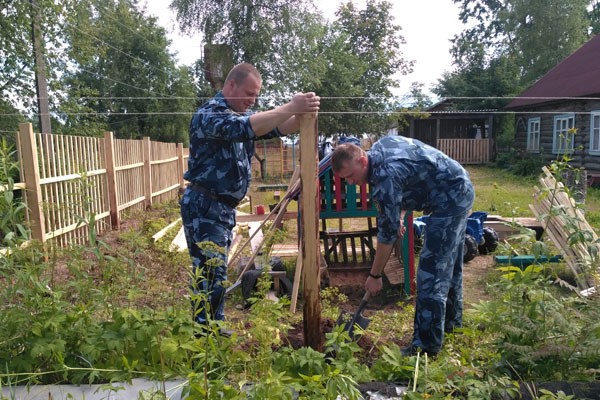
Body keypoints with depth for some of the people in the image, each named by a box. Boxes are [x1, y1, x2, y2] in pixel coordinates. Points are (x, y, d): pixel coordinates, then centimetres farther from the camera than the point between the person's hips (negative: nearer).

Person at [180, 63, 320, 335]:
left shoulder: (242, 115, 13)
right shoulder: (208, 115, -15)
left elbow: (277, 129, 2)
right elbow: (244, 129, -33)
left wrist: (301, 114, -18)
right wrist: (291, 107, -34)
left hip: (225, 207, 9)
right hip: (204, 206, -9)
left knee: (218, 271, 16)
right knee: (210, 273, -8)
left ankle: (213, 327, 29)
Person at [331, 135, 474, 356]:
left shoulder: (385, 176, -27)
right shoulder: (379, 146, 1)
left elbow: (388, 232, -21)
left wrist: (375, 275, -11)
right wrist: (400, 215, 9)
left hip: (450, 199, -10)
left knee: (431, 271, -11)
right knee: (449, 262, 21)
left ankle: (426, 346, -5)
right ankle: (450, 320, 38)